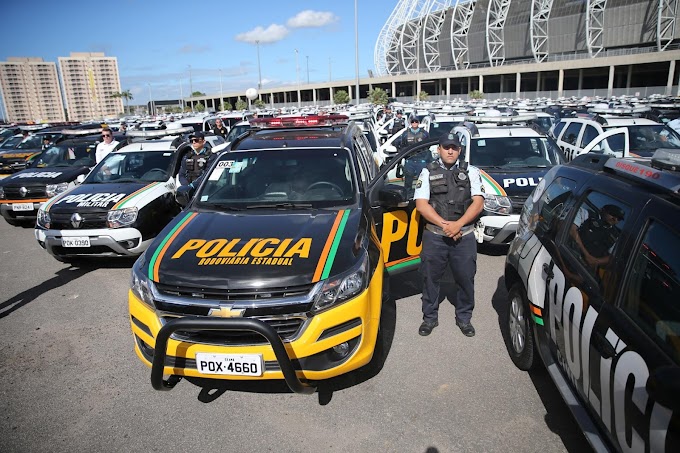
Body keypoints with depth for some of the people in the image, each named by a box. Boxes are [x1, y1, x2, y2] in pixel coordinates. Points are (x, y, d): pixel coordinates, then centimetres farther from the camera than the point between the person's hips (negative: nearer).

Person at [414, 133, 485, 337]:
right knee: (430, 277, 8)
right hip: (434, 236, 0)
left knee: (466, 278, 7)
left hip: (464, 236, 1)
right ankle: (430, 318, 25)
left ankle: (464, 318, 27)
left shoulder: (470, 172, 7)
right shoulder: (428, 172, 4)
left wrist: (458, 225, -15)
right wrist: (445, 224, -13)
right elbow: (421, 204, -4)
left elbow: (478, 203, -2)